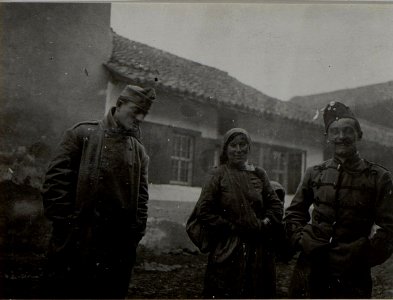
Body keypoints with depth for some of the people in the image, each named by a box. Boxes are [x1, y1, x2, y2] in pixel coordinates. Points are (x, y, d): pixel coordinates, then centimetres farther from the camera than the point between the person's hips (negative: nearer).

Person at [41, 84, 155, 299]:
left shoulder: (139, 151, 12)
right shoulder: (83, 134, 0)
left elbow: (141, 199, 10)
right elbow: (55, 181, -5)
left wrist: (134, 236, 1)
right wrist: (65, 224, -10)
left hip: (118, 249, 4)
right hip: (76, 244, -3)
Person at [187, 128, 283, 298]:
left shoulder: (259, 175, 8)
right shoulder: (218, 175, -2)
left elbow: (276, 206, 9)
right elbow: (204, 210, -7)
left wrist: (265, 223, -7)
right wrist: (230, 227, -11)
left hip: (258, 250, 3)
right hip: (228, 251, -3)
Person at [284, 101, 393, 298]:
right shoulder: (315, 173, 6)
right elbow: (294, 212, 12)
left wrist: (361, 257, -13)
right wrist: (302, 240, -3)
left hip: (352, 275, -2)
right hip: (310, 268, 2)